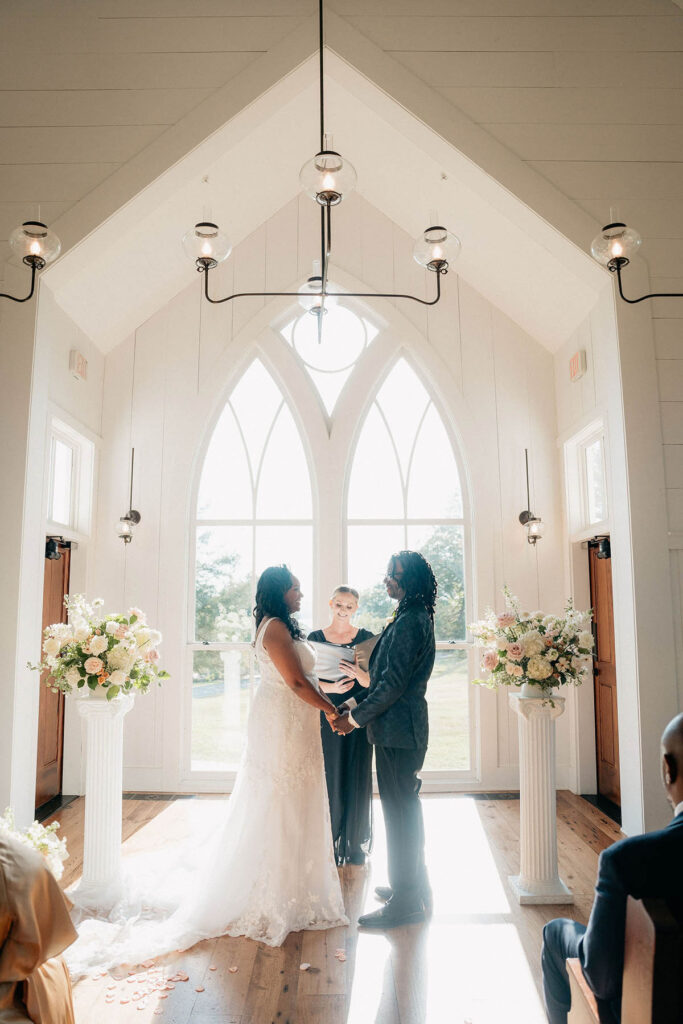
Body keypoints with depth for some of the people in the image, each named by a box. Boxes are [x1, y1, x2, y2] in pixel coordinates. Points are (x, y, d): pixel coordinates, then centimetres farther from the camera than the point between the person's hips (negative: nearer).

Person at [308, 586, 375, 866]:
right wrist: (331, 688, -17)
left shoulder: (366, 638, 2)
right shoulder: (315, 638, 3)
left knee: (356, 778, 5)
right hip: (326, 719, 0)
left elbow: (376, 680, -4)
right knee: (328, 777, 3)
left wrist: (360, 675, -25)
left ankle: (355, 845, 22)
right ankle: (329, 845, 20)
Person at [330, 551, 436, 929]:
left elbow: (393, 683, -22)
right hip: (406, 728, 11)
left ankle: (404, 902, 15)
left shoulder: (409, 622, -21)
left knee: (399, 812, 1)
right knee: (406, 807, 20)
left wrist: (356, 717, -12)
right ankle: (415, 887, 35)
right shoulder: (413, 618, 11)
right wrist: (356, 705, 11)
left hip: (398, 730, -11)